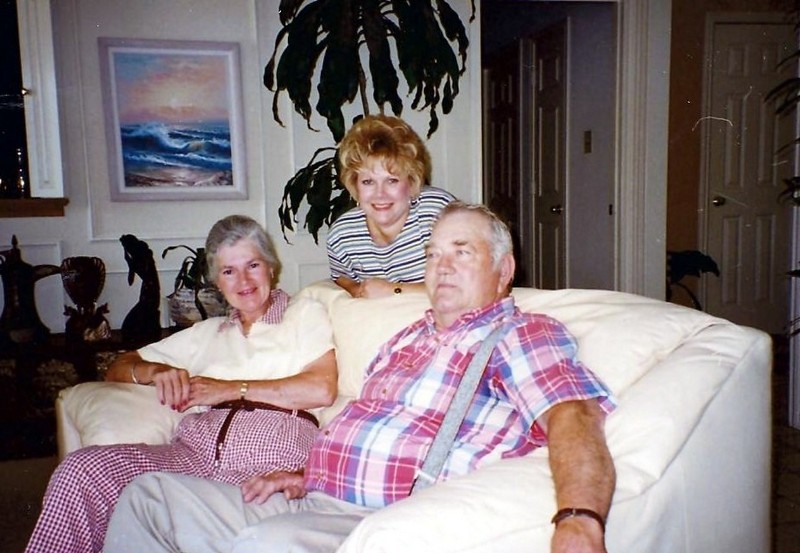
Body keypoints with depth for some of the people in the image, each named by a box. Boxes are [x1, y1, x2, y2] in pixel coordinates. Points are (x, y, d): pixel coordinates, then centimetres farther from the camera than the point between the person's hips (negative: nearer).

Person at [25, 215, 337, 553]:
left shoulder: (305, 314, 16)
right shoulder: (210, 332, 29)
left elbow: (322, 389, -3)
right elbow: (118, 369, 28)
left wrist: (230, 388, -2)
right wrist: (158, 371, 5)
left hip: (269, 453, -4)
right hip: (197, 449, 5)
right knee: (82, 467, -23)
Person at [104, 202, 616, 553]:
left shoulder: (525, 333, -3)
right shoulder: (406, 339, 23)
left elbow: (574, 414, -22)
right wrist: (308, 476, 11)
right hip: (311, 505, 9)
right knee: (150, 493, 8)